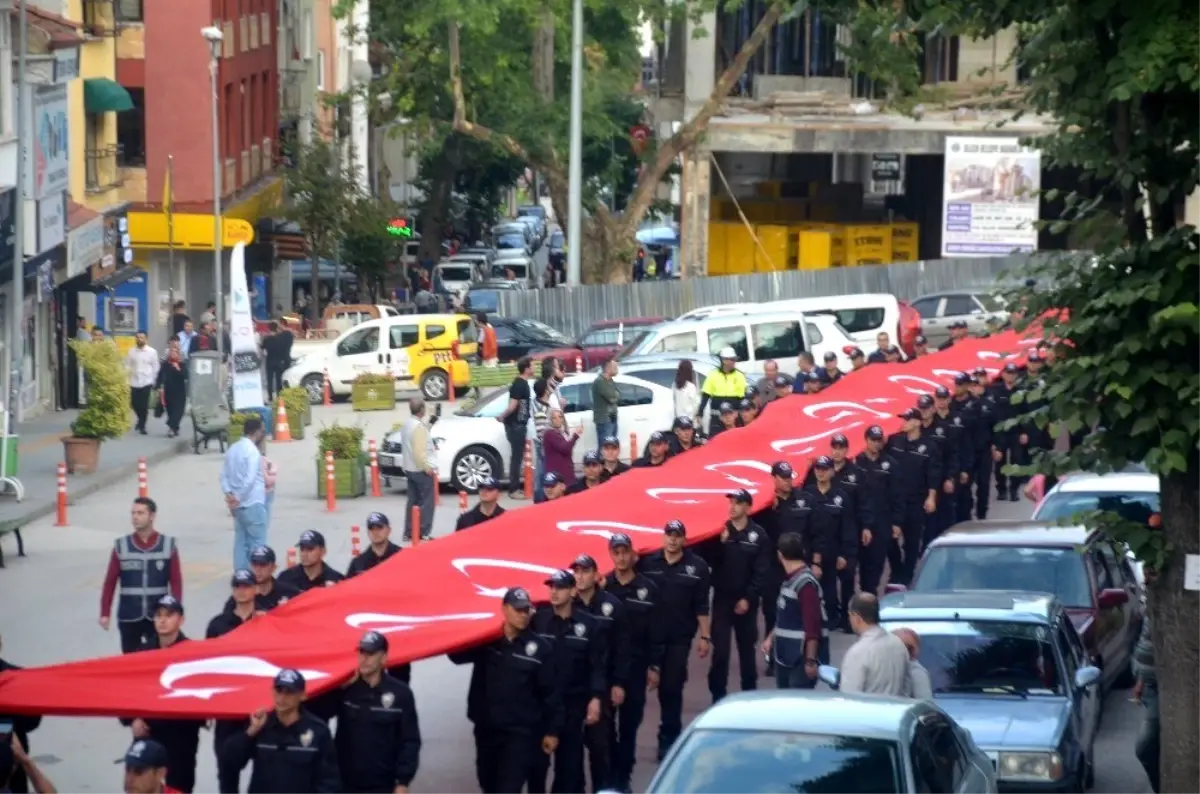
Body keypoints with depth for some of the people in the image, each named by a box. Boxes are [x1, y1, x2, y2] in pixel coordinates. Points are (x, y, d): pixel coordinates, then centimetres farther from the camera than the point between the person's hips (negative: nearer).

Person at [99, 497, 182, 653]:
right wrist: (105, 613, -2)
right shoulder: (121, 546, 0)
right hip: (128, 617, 1)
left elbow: (176, 582, 0)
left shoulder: (168, 545, -1)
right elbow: (110, 583, 2)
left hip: (159, 617, -1)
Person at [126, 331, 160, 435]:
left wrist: (154, 381, 0)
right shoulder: (131, 351, 4)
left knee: (144, 405, -5)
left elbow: (155, 367, 3)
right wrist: (127, 380, -2)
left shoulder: (152, 352, 0)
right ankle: (141, 420, 32)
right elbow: (127, 366, 5)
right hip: (134, 382, 2)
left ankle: (142, 425, 8)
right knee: (135, 404, 6)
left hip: (146, 381, -2)